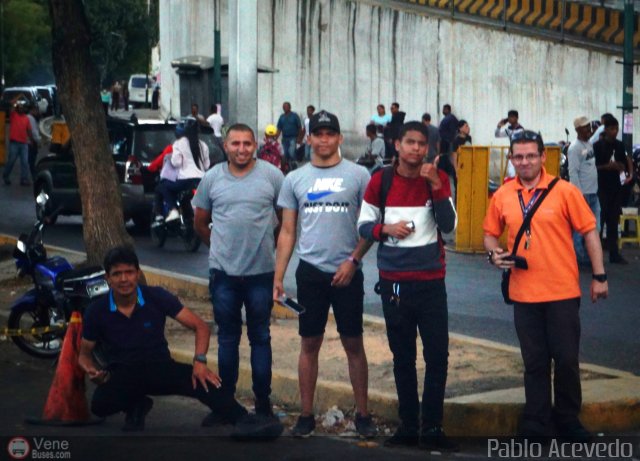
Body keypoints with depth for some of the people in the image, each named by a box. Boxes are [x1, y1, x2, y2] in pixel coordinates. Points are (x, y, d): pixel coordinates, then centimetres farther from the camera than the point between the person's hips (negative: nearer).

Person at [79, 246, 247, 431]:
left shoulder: (156, 297, -8)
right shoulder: (96, 311, -6)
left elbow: (200, 326, -6)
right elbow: (84, 354, 8)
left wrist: (200, 361, -24)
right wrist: (93, 371, -17)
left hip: (160, 368, 0)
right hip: (122, 376, 0)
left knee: (205, 382, -30)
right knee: (100, 405, -33)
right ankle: (136, 406, 1)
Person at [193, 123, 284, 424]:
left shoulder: (271, 176, -3)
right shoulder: (212, 178, 4)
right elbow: (200, 223, 14)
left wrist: (273, 242, 5)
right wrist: (220, 246, 13)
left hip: (261, 272, -2)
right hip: (223, 273, 2)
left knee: (260, 338, 7)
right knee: (227, 338, 10)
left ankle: (263, 402, 13)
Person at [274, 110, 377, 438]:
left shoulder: (357, 175, -1)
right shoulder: (295, 179, 7)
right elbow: (287, 232, 8)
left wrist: (354, 260, -11)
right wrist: (278, 278, 3)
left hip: (347, 273, -2)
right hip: (310, 272, 2)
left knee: (353, 344, 5)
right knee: (309, 344, 8)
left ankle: (362, 414, 14)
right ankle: (306, 415, 16)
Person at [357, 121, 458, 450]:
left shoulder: (438, 178, -1)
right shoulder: (381, 181, 0)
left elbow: (448, 225, -10)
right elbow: (363, 226, 5)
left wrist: (436, 186, -19)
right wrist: (385, 228, -15)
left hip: (431, 282, -1)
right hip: (394, 283, 1)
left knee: (437, 355, -2)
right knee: (402, 357, 9)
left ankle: (432, 428, 7)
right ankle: (408, 426, 18)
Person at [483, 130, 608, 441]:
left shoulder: (564, 191, -6)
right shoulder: (502, 196, 3)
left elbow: (589, 232, -2)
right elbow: (491, 233, 16)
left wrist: (599, 276, -3)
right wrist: (494, 254, -6)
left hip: (563, 292, -2)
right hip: (524, 294, 2)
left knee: (566, 359, 4)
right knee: (535, 363, 10)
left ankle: (568, 420, 23)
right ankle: (536, 425, 19)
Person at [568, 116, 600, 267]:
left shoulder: (589, 144, 13)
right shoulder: (575, 148, -12)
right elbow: (573, 173, -16)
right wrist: (580, 195, -19)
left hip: (593, 193, 9)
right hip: (582, 194, -9)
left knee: (595, 227, 10)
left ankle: (590, 257, 18)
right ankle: (580, 258, 2)